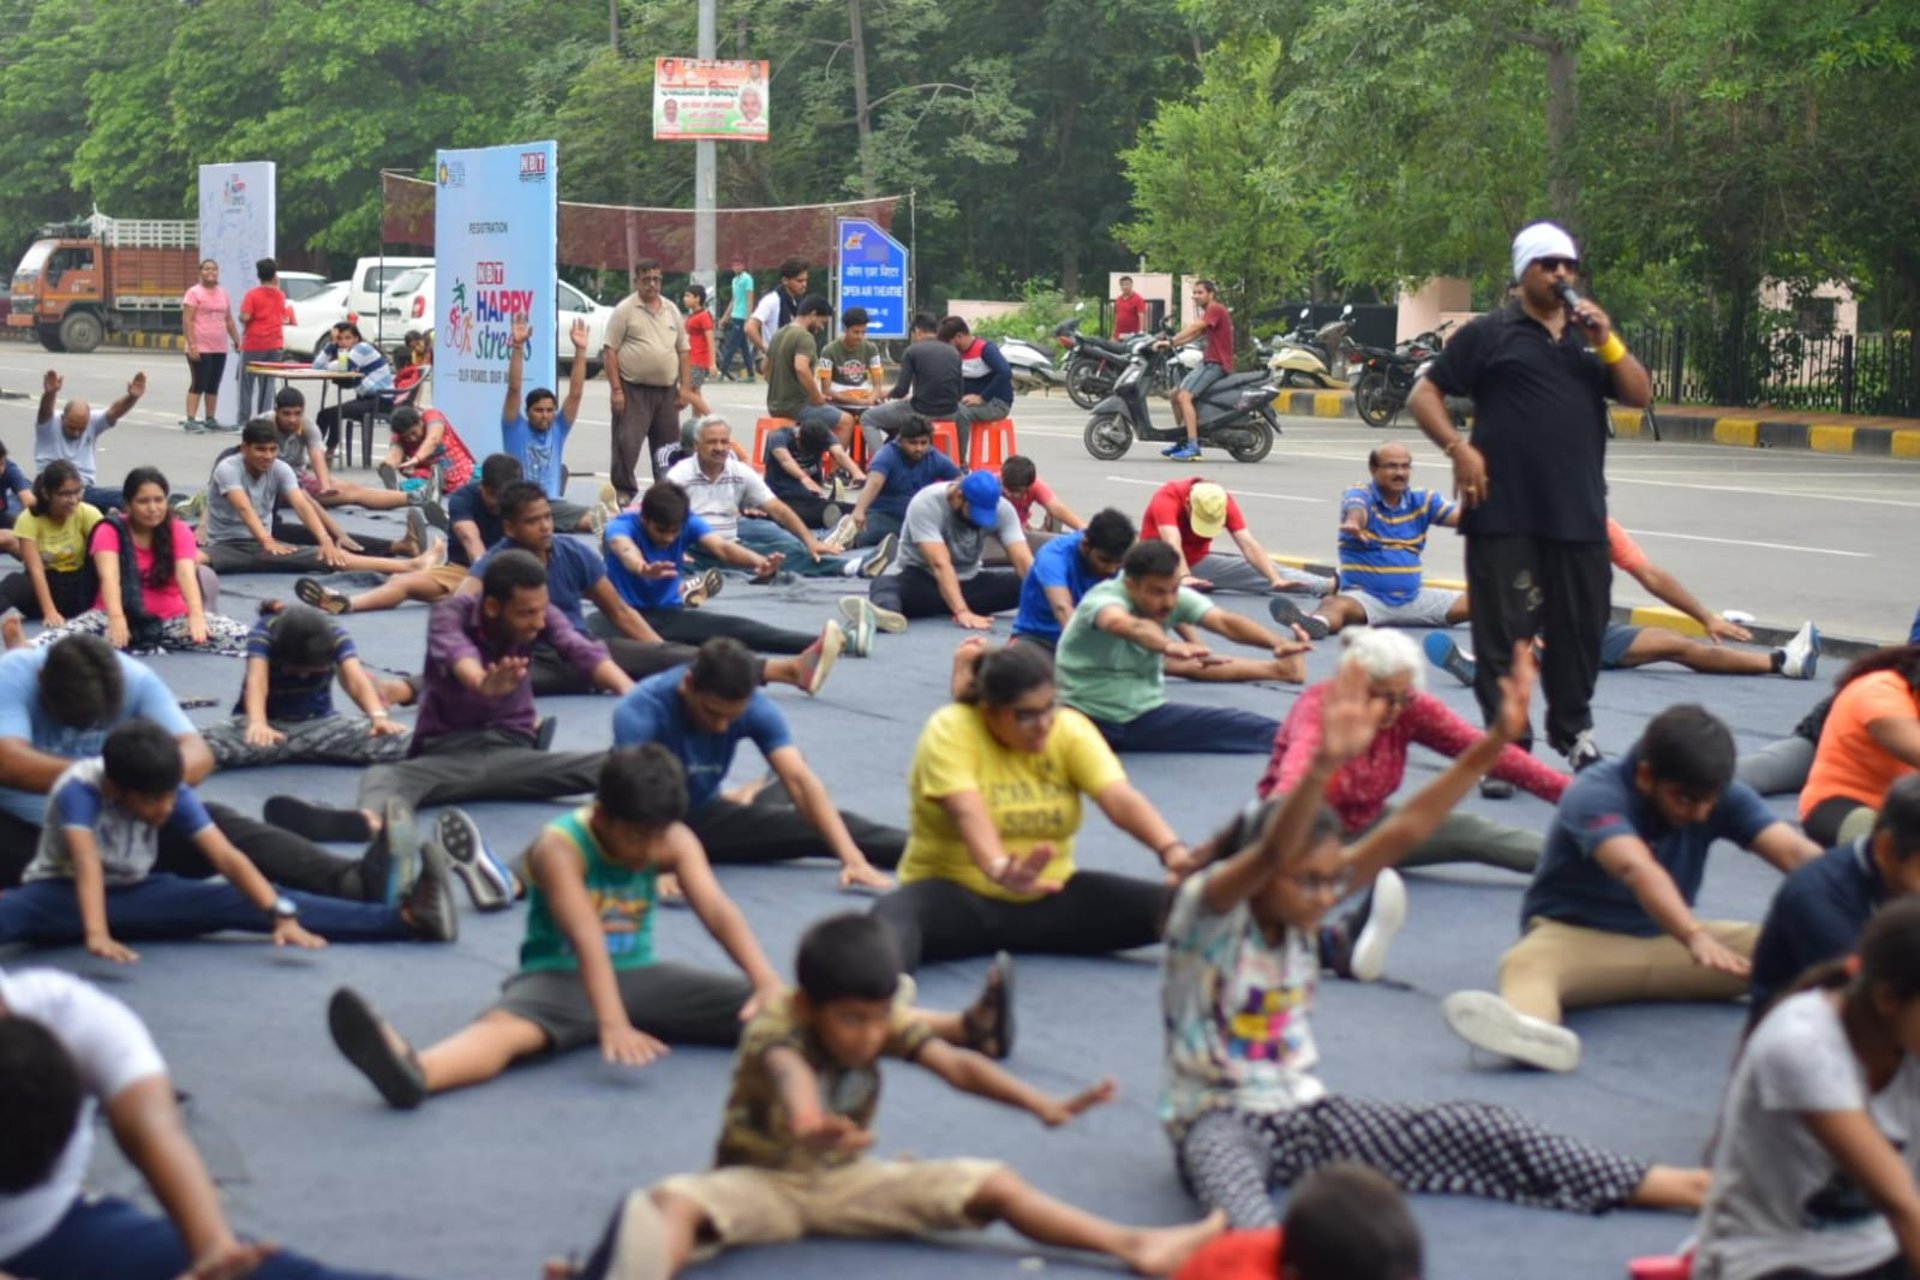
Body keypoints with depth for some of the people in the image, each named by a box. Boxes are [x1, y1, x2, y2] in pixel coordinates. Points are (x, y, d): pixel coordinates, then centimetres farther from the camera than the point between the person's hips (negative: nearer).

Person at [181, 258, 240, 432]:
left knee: (213, 386, 10)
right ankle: (190, 420, -10)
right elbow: (187, 321, -11)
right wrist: (191, 345, -19)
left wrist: (237, 340, 13)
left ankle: (211, 420, 15)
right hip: (200, 349, -6)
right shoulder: (194, 293, -6)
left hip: (220, 349, 6)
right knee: (198, 385, -9)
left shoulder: (223, 294, 15)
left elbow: (229, 320, 20)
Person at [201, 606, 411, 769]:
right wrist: (257, 724, -55)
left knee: (394, 739, -27)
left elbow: (356, 679, -28)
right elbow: (256, 680, -35)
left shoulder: (335, 636, -14)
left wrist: (379, 716, -47)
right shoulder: (264, 633, -20)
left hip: (317, 722, 3)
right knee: (210, 744, -40)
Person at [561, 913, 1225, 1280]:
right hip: (760, 1180, -5)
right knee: (672, 1205, -38)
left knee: (994, 1185, -6)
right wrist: (806, 1117, -73)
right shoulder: (773, 1026, -25)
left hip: (843, 1180, 5)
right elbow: (788, 1069, -48)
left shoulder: (888, 1021, -8)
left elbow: (957, 1064, -20)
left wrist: (1042, 1104, -36)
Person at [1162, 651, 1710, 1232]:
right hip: (1217, 1118, -6)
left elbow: (1403, 832, -8)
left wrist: (1492, 745, -17)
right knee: (1225, 1165, -44)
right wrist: (1324, 767, -55)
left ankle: (1667, 1186, -7)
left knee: (1474, 1130, -7)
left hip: (1304, 1113, 6)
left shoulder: (1299, 910, 1)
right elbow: (1270, 856, -39)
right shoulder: (1204, 907, -16)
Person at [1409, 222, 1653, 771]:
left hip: (1579, 514, 4)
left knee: (1580, 628, 11)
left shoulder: (1590, 339, 18)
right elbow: (1424, 394, 2)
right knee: (1503, 632, -2)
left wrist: (1608, 340, -4)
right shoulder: (1490, 334, 4)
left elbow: (1641, 396, 9)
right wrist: (1457, 448, -12)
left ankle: (1573, 731, 27)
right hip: (1504, 514, -4)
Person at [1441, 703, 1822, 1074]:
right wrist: (1695, 937, -61)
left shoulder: (1721, 797, -9)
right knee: (1527, 962, -40)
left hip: (1667, 938, 6)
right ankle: (1531, 1029, -71)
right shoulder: (1597, 794, -26)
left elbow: (1795, 852, -21)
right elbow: (1637, 869, -44)